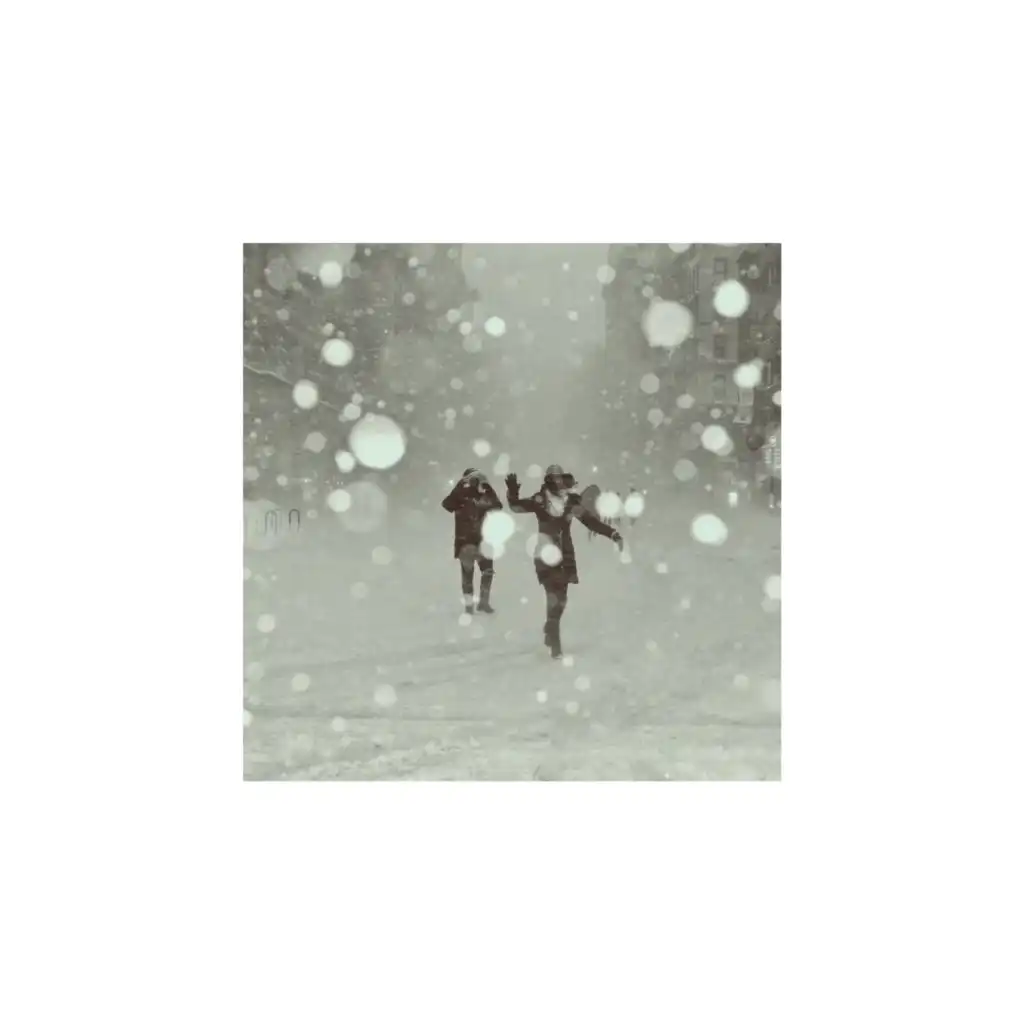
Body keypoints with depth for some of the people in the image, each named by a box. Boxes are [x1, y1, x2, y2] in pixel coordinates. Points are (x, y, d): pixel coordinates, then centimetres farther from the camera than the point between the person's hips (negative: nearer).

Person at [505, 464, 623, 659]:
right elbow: (517, 506, -13)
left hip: (565, 556, 4)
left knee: (561, 599, 13)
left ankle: (549, 633, 37)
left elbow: (591, 521, 6)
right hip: (546, 555, -4)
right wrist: (512, 492, -34)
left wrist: (613, 534, 0)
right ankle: (555, 644, -4)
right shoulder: (540, 500, -8)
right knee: (554, 598, -12)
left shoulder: (572, 501, 0)